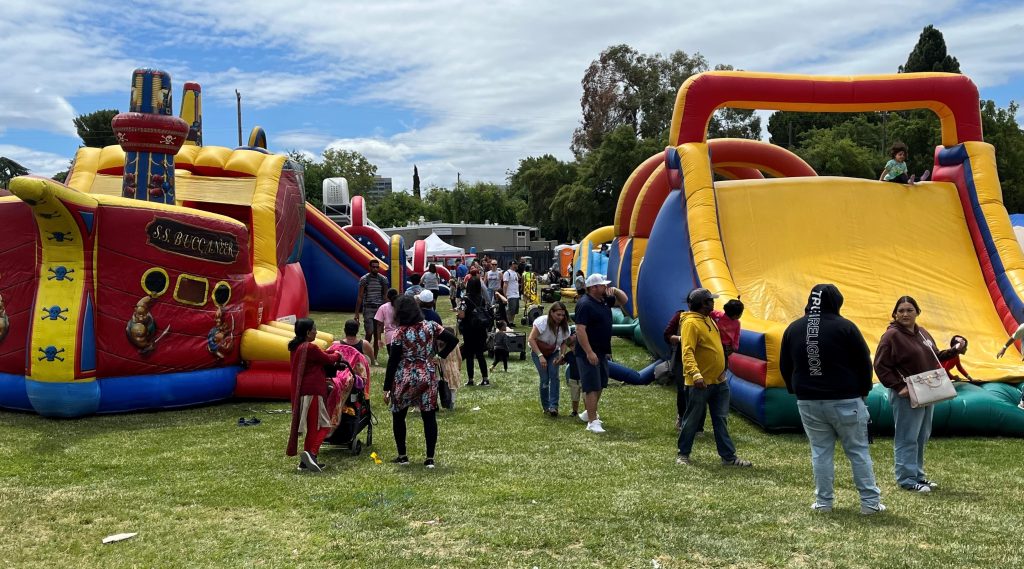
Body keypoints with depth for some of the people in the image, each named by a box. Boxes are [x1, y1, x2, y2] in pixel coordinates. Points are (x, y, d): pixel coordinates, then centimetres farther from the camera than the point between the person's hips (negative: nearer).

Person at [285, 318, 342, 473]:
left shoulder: (295, 347, 12)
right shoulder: (310, 348, -15)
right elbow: (328, 359, -3)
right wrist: (338, 355, 15)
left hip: (300, 392, 9)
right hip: (313, 392, -9)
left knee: (312, 427, 15)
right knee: (323, 425, -4)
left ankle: (306, 461, 17)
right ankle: (311, 453, -21)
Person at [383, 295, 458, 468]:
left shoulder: (401, 333, -10)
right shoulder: (430, 326, -1)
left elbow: (393, 361, -8)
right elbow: (453, 340, -3)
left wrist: (387, 387, -3)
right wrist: (439, 356, 4)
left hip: (404, 379, -2)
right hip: (427, 378, 3)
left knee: (398, 416, 14)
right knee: (429, 417, 6)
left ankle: (402, 456, 17)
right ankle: (430, 458, 6)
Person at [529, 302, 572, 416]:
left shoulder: (564, 325, -12)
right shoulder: (542, 321, -27)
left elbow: (564, 342, 1)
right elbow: (531, 339, -28)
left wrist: (561, 355, -17)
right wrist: (540, 356, -35)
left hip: (553, 353, 4)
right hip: (538, 352, -3)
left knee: (554, 376, -15)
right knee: (544, 379, -12)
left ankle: (553, 406, -16)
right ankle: (545, 406, 3)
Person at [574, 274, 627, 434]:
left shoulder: (605, 300, 8)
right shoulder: (585, 304, -19)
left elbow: (623, 301, 22)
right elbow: (580, 330, -24)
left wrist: (615, 291, 1)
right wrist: (589, 352, -27)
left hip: (602, 352, 9)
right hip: (589, 353, -9)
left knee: (600, 385, 18)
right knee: (592, 387, -7)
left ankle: (589, 413, 34)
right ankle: (592, 422, -2)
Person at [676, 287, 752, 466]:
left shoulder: (708, 319, 13)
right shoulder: (691, 323, -17)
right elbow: (687, 352, -27)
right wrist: (696, 375, -38)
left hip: (719, 381, 9)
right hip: (700, 383, -9)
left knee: (721, 420, 11)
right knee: (692, 420, 3)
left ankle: (728, 456, 17)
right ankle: (683, 454, 17)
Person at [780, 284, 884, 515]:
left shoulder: (793, 329, 2)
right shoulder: (844, 327, -10)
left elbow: (785, 367, 9)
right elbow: (864, 363, -4)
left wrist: (797, 391, 21)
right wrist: (863, 391, 11)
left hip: (808, 403, 3)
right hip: (845, 401, -3)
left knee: (820, 452, 10)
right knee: (858, 451, 7)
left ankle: (823, 502, 12)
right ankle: (870, 502, 10)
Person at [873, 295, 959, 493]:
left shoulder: (922, 333, 11)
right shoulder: (892, 336, -12)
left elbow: (935, 357, 21)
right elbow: (880, 366, -15)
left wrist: (951, 352, 2)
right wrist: (898, 387, -20)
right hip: (907, 396, -8)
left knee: (922, 437, 15)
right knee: (907, 439, -3)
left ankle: (917, 475, 26)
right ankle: (907, 479, 4)